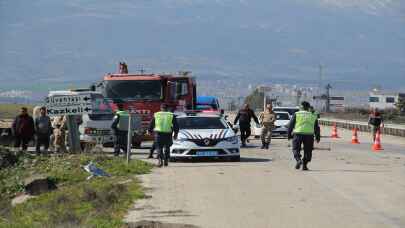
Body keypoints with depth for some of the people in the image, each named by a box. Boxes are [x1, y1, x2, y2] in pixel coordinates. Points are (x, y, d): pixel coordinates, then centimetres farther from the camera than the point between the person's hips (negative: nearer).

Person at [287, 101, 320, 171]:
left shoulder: (296, 114, 9)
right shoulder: (313, 116, 16)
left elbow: (291, 125, 5)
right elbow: (317, 128, 18)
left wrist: (289, 135, 11)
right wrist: (318, 137, 25)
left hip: (298, 134, -2)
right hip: (309, 134, 2)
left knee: (296, 149, 7)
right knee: (307, 151, 10)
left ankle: (298, 159, -17)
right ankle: (304, 165, 4)